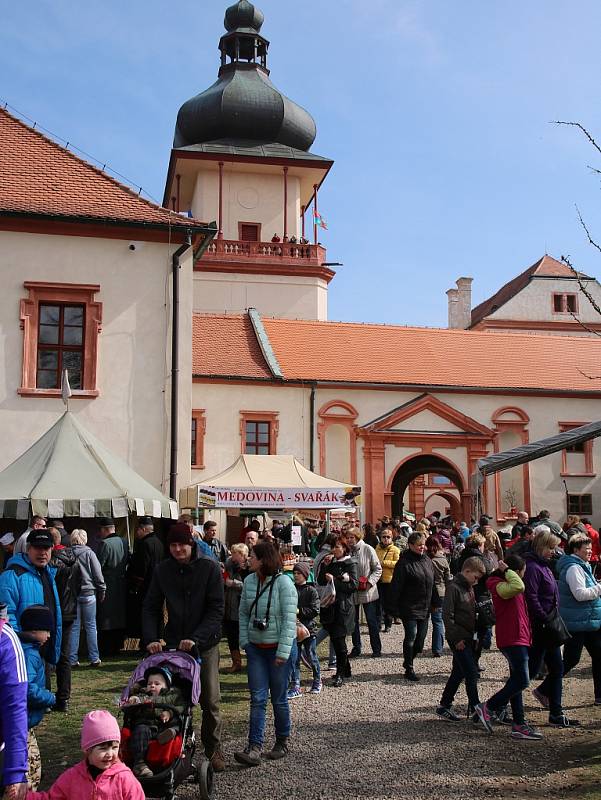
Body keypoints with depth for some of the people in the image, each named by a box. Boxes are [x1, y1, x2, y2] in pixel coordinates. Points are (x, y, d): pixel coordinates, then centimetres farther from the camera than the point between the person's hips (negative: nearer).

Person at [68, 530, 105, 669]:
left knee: (74, 627, 7)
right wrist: (101, 591, 6)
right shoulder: (89, 553, -5)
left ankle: (72, 659, 8)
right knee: (90, 626, 6)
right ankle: (94, 659, 7)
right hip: (88, 594, -1)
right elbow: (98, 575, -4)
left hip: (72, 594, 2)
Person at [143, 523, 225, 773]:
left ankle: (213, 749, 18)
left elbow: (216, 610, -11)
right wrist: (151, 638, -11)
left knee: (210, 701, 1)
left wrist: (195, 639, -20)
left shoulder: (209, 567, -9)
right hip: (173, 644, 2)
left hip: (205, 644, -2)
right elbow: (150, 607, 4)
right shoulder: (162, 570, 0)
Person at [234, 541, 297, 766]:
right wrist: (244, 641, 1)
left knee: (279, 698, 7)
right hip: (256, 647, 4)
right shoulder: (249, 582, 1)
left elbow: (289, 619, -16)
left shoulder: (283, 583, -15)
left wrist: (283, 651, -18)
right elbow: (244, 613, 10)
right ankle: (254, 748, -2)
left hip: (278, 648, -4)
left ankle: (282, 742, 25)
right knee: (257, 699, 0)